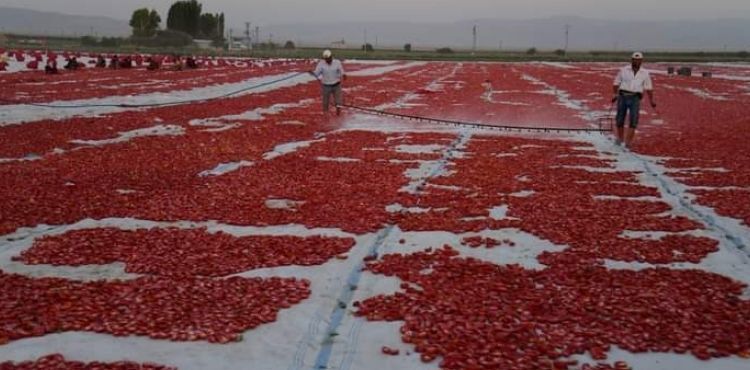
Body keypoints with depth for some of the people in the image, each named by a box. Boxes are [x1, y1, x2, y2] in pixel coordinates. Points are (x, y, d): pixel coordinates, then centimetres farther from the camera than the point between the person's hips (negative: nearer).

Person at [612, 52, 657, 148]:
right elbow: (616, 83, 9)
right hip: (623, 96, 0)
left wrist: (652, 100, 1)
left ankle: (628, 142, -11)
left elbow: (649, 88, 9)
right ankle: (620, 138, 24)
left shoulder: (645, 73, 10)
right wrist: (615, 94, -2)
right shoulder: (623, 70, 9)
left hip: (635, 98, 0)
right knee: (619, 120, 3)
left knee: (634, 120, -12)